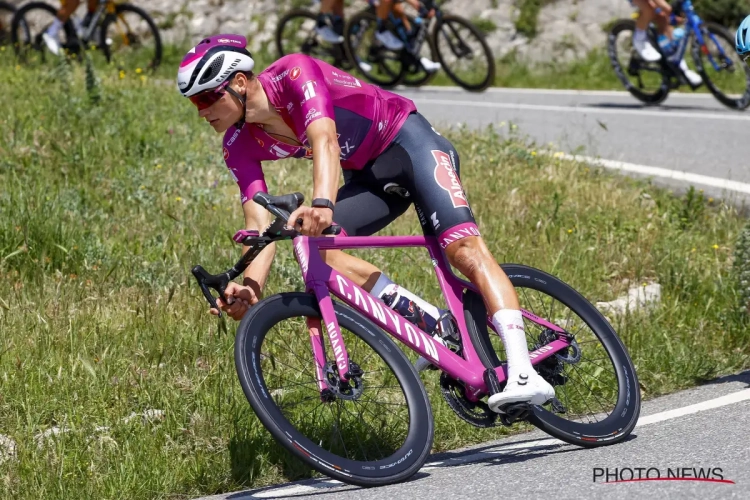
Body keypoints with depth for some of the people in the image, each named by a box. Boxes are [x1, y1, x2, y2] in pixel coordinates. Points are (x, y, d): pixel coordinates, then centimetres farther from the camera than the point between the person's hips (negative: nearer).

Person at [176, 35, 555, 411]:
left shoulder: (294, 73, -26)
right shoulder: (239, 145, -8)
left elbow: (325, 139, -42)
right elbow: (259, 224, -16)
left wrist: (322, 204, -61)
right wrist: (250, 286, -36)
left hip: (409, 143, -6)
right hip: (368, 175, 7)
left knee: (462, 246, -25)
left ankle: (523, 374, -37)